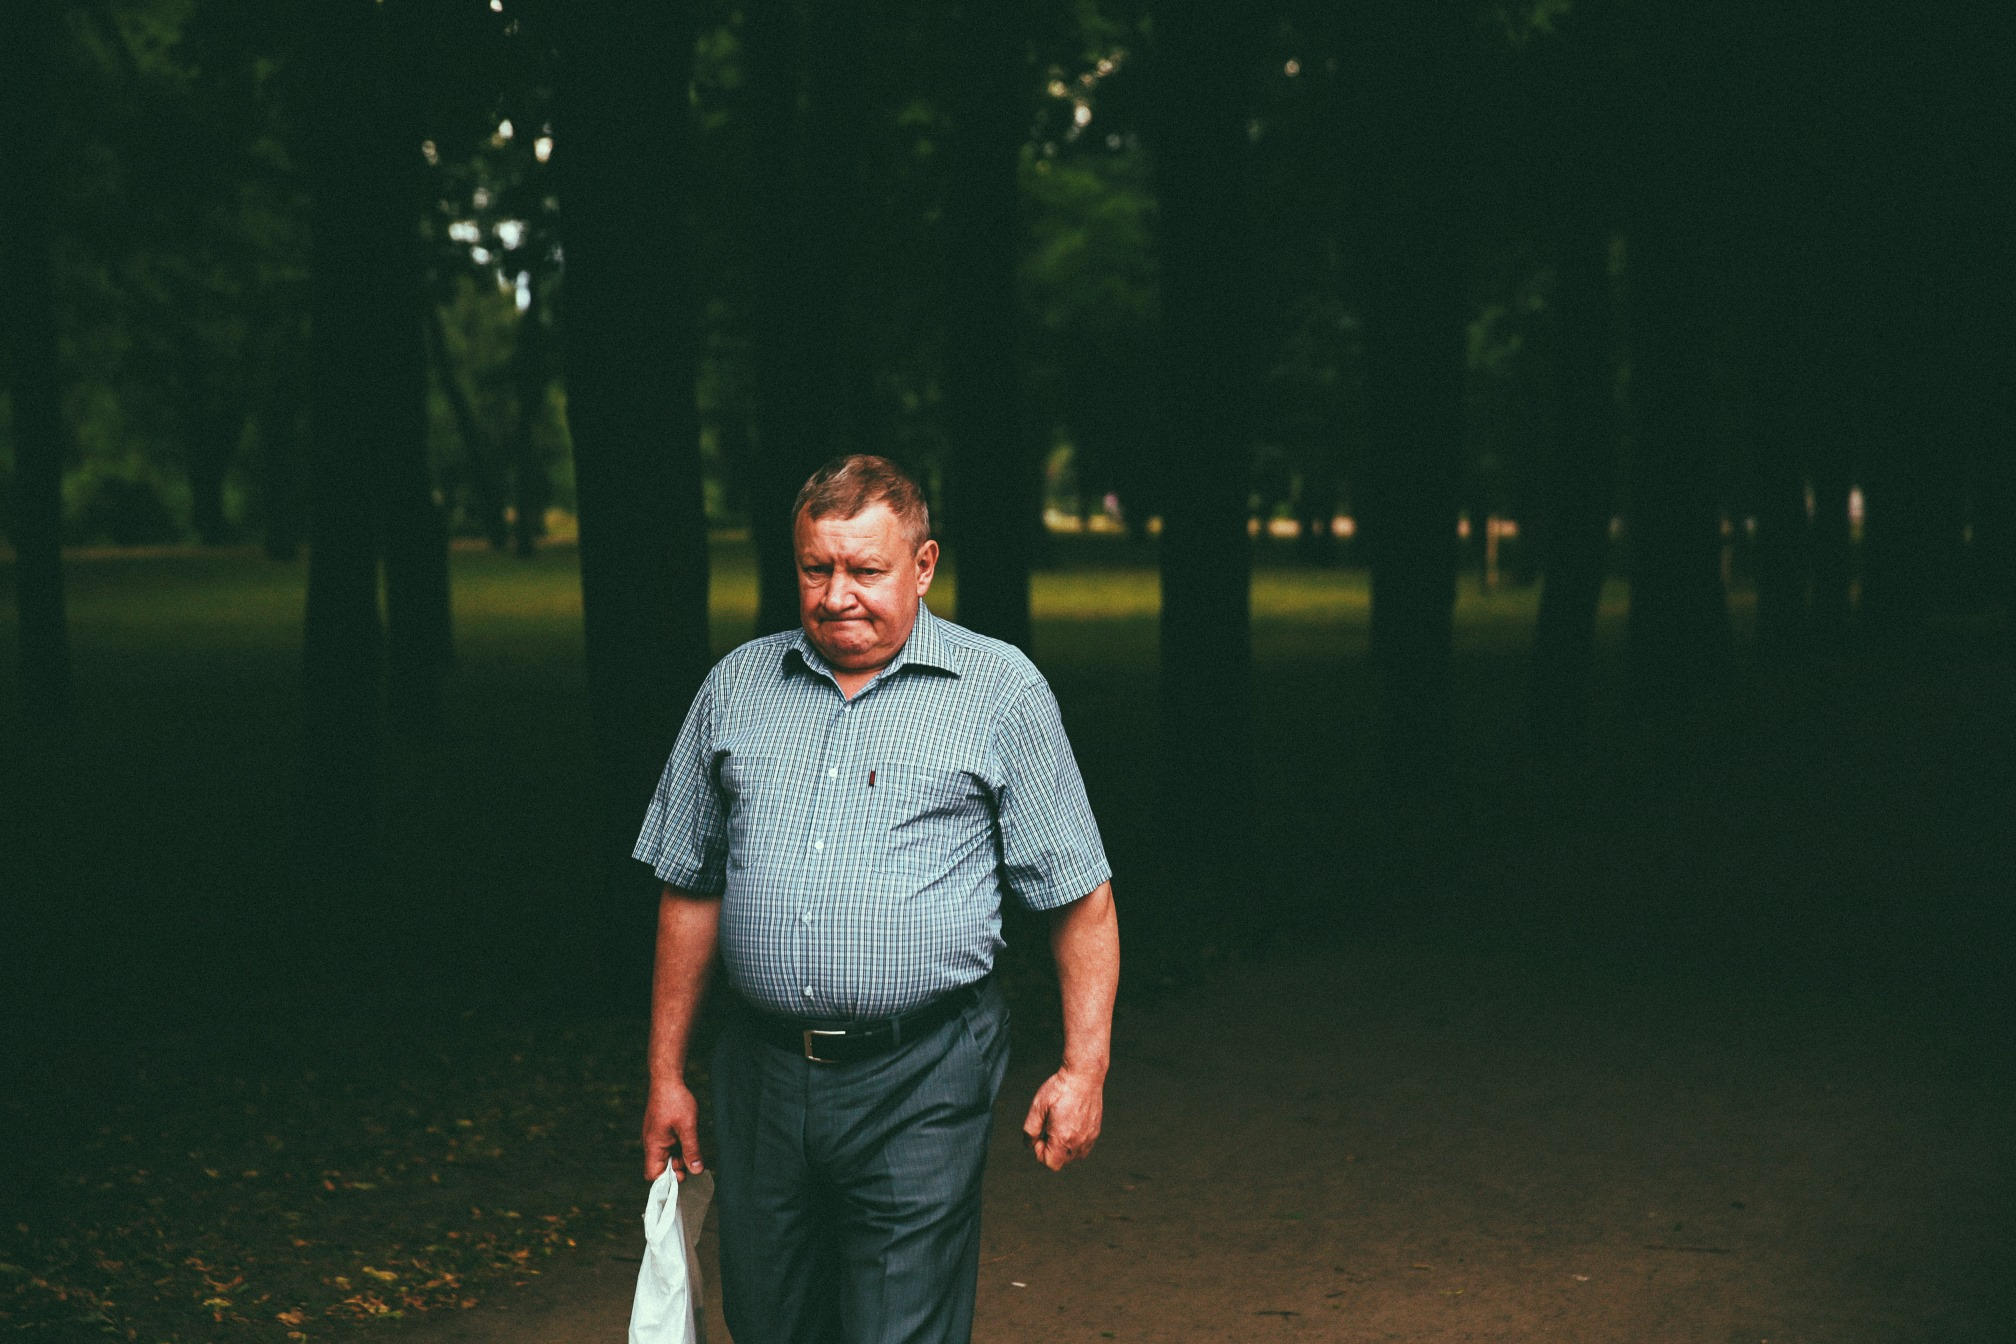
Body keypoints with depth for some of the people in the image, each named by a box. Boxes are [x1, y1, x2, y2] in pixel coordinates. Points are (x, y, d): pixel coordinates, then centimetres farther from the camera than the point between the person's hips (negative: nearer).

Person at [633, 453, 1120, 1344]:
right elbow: (691, 890, 15)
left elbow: (1079, 897, 1)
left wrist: (1083, 1070, -4)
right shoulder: (738, 686, 10)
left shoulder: (1001, 692, 0)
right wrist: (666, 1076, 13)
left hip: (921, 1079, -4)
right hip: (760, 1071, 4)